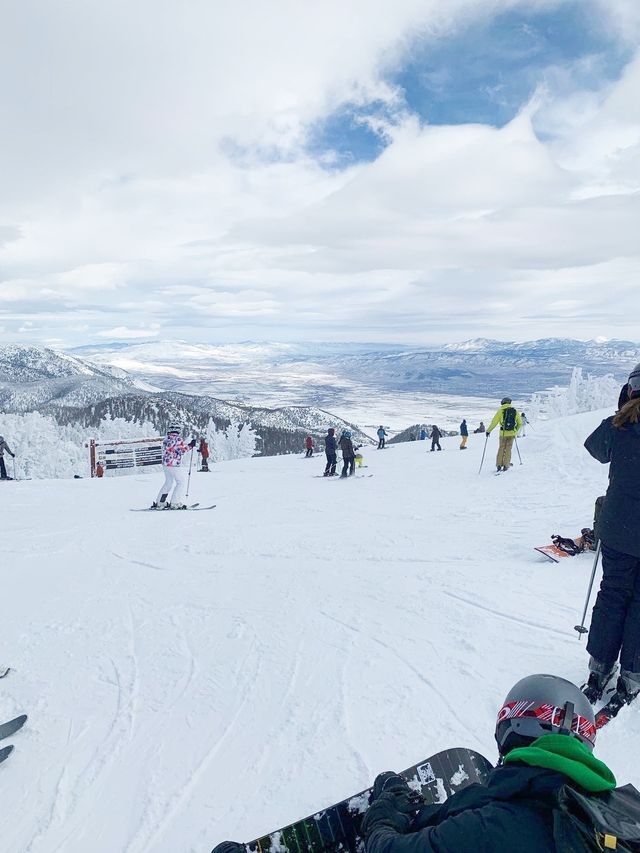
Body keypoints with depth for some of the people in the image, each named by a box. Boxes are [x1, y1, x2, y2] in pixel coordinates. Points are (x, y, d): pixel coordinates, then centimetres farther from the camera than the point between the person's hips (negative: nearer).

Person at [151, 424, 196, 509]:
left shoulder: (166, 440, 10)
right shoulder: (177, 438, -12)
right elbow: (182, 450, -15)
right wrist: (190, 446, -4)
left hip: (165, 464, 8)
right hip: (174, 465, -8)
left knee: (168, 483, 19)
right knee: (181, 482, 2)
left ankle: (160, 503, 21)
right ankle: (175, 503, -3)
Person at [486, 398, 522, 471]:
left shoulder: (500, 411, -3)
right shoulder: (515, 411, 5)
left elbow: (494, 422, -5)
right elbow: (520, 423, 12)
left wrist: (488, 431, 5)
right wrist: (516, 430, 28)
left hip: (503, 433, -2)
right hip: (512, 433, 2)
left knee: (501, 448, 10)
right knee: (508, 449, 8)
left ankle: (499, 465, 7)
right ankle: (506, 466, 6)